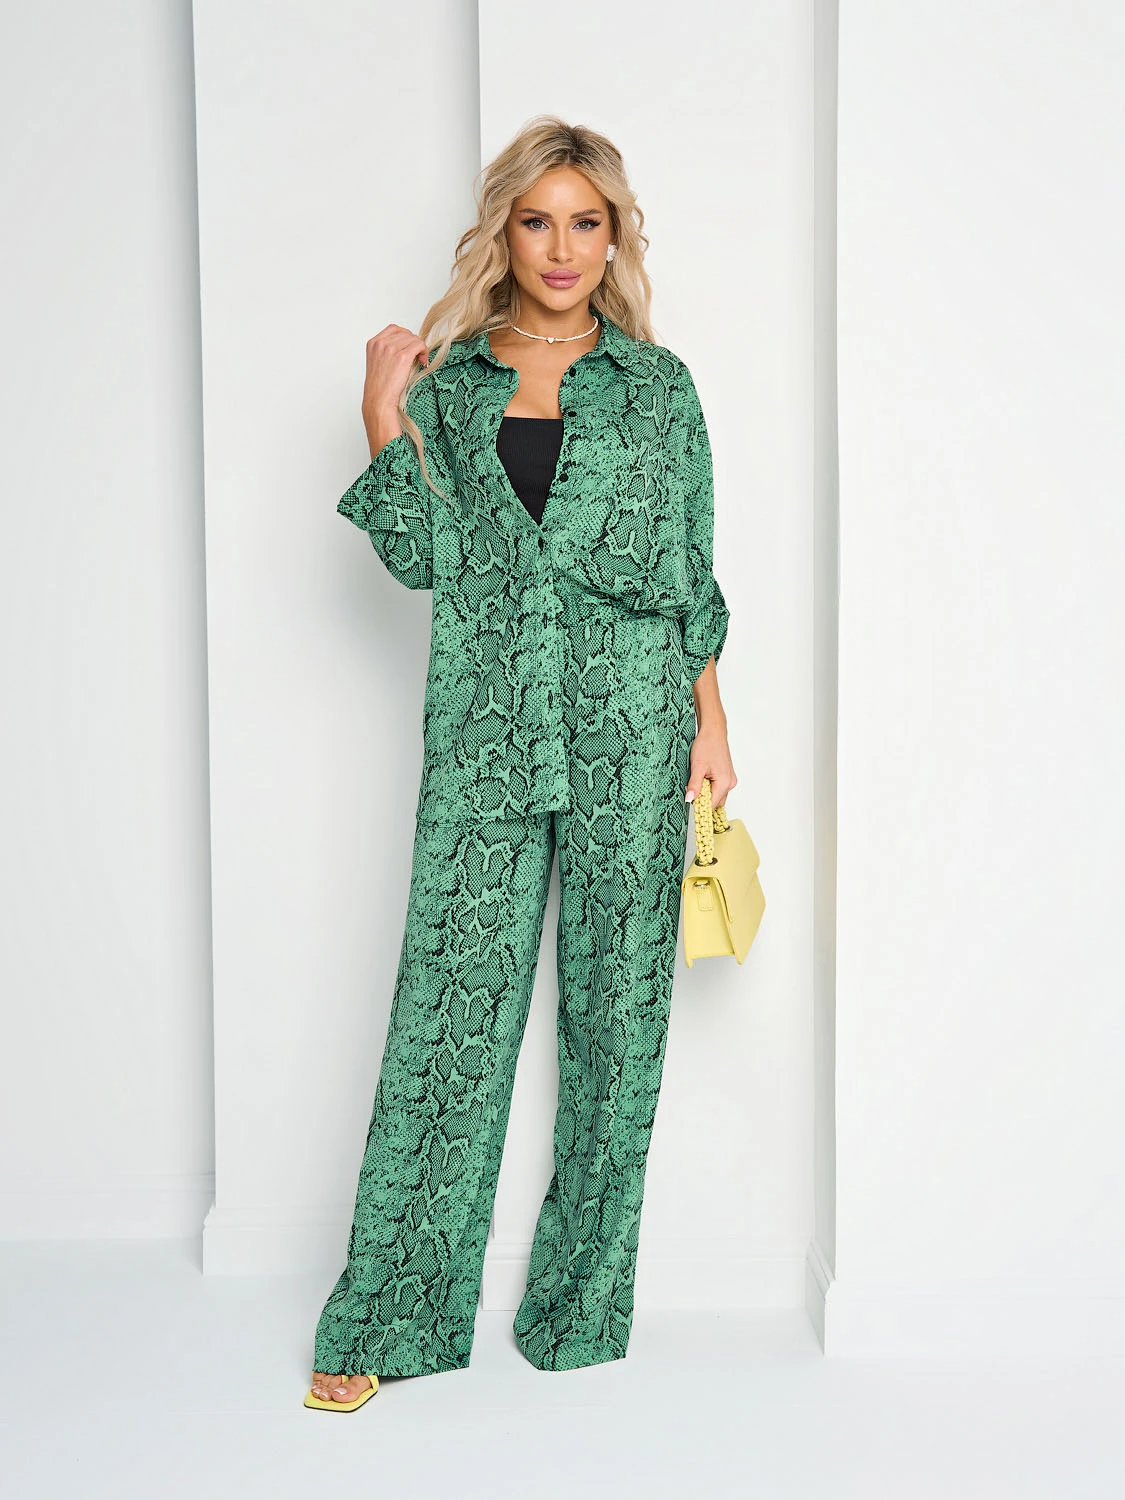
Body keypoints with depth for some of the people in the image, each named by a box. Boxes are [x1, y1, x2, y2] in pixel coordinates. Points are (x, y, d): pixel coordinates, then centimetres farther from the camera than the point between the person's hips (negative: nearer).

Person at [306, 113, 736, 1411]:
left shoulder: (657, 384, 8)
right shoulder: (449, 381, 10)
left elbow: (692, 572, 9)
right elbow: (423, 558, 1)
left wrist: (711, 720, 4)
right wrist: (385, 417, -4)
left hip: (631, 728, 0)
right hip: (485, 727, 0)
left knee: (614, 1008, 5)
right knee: (451, 1001, -1)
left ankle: (582, 1300, 21)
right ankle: (388, 1316, 12)